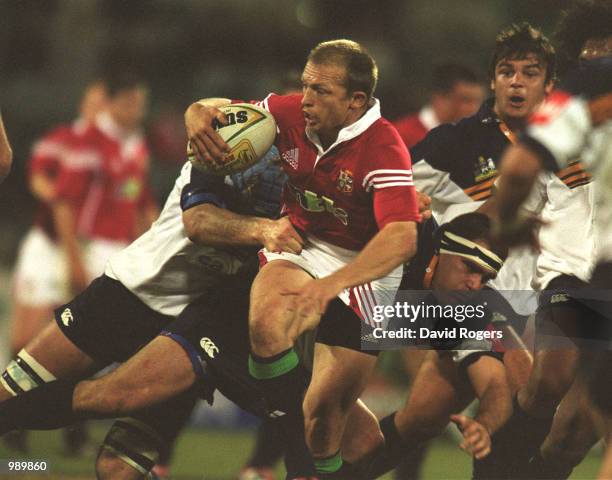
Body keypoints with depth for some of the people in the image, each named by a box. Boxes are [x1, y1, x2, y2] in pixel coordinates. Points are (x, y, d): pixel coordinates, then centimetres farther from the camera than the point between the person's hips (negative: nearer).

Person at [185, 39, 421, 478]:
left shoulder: (383, 149, -22)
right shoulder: (290, 114, -7)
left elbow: (402, 237, -35)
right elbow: (218, 109, 8)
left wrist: (331, 285, -47)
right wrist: (199, 116, -19)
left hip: (365, 268, -3)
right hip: (302, 248, 4)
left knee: (327, 405, -9)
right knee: (266, 319, -31)